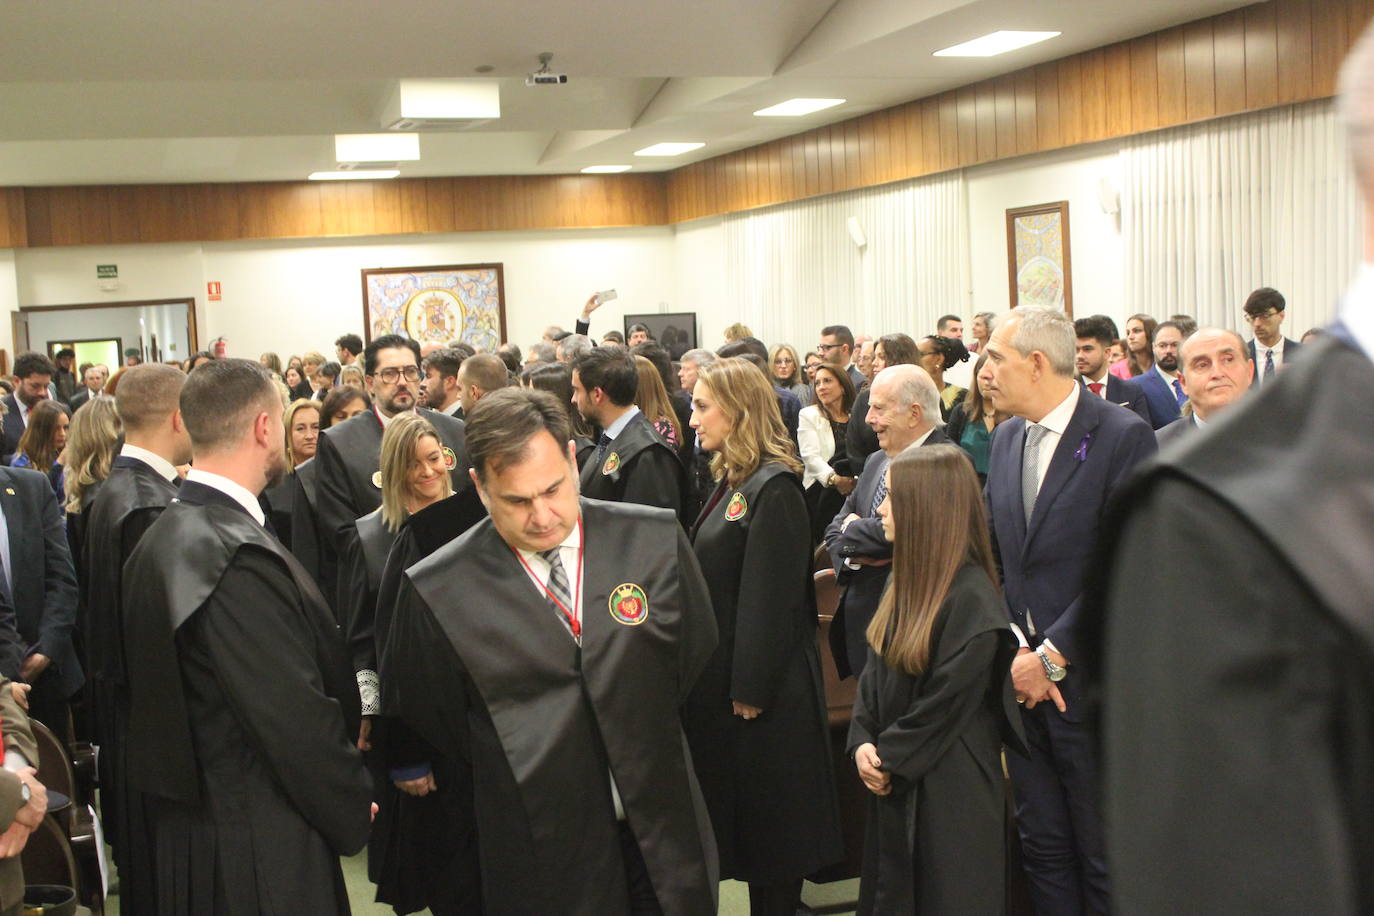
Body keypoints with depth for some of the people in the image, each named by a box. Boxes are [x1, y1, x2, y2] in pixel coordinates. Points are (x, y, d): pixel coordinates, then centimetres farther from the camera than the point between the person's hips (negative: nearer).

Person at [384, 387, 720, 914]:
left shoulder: (655, 540, -7)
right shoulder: (435, 592, -12)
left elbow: (696, 654, 8)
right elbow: (421, 723, 1)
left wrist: (648, 742, 7)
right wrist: (506, 799, 5)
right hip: (539, 859, -2)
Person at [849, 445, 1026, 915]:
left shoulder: (971, 597, -20)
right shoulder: (906, 581, 7)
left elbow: (947, 703, -20)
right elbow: (874, 671, 9)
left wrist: (888, 758, -12)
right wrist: (863, 742, -3)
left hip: (949, 791, -8)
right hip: (893, 779, 8)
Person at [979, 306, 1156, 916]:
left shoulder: (1124, 436, -12)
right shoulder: (1006, 438, 9)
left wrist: (1052, 657, -15)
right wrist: (1014, 647, -3)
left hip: (1089, 682, -6)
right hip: (1023, 676, 6)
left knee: (1104, 862, 7)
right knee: (1041, 846, 15)